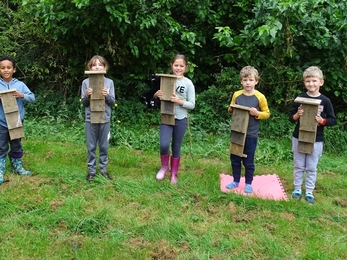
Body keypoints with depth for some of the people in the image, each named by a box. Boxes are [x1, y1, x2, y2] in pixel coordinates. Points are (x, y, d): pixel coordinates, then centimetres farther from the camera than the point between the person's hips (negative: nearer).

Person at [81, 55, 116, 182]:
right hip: (90, 119, 0)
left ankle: (103, 169, 24)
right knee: (91, 147, 7)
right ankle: (91, 170, 19)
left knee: (104, 146, 10)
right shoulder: (86, 82, 0)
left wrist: (107, 96, -17)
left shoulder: (109, 82, 1)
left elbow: (113, 102, 2)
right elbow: (83, 103, 2)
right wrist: (87, 96, -18)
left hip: (105, 119, 1)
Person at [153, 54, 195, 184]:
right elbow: (158, 96, 8)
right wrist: (156, 95, -14)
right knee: (164, 145, -15)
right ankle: (164, 166, 14)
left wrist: (179, 101, -20)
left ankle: (173, 174, 25)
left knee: (176, 148, 9)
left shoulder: (188, 83, -4)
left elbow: (192, 105, -5)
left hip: (181, 120, 0)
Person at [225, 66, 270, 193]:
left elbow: (267, 114, -1)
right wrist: (230, 109, -9)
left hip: (251, 134, -3)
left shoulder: (260, 97, -9)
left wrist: (257, 113, -19)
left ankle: (248, 183, 24)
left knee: (248, 161, 8)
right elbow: (231, 110, 14)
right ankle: (236, 181, 30)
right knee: (234, 158, 13)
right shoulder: (236, 95, 0)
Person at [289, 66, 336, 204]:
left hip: (316, 140, -1)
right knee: (298, 166, 12)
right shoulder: (300, 98, -4)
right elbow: (291, 118, 2)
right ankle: (297, 189, 26)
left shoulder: (325, 101, -5)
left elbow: (333, 120, -1)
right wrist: (297, 115, -19)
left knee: (311, 168, 10)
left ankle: (309, 192, 22)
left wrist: (322, 121, -20)